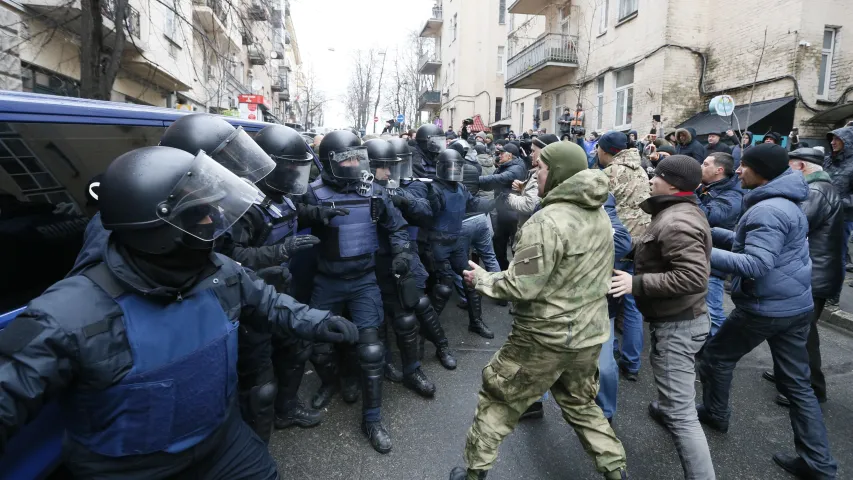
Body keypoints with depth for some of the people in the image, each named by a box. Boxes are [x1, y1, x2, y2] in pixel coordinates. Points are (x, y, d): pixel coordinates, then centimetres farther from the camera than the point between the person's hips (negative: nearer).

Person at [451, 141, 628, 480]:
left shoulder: (547, 221, -23)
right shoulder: (599, 215, 4)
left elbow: (522, 287, -24)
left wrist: (483, 279, -7)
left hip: (546, 338, -7)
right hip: (590, 332, 8)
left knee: (498, 399, 13)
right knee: (580, 403, 29)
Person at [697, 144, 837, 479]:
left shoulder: (767, 210, -22)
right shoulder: (784, 203, 12)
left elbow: (755, 264, -30)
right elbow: (751, 242, 19)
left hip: (765, 307, -9)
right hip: (796, 305, 10)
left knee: (715, 357, 13)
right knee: (797, 384, 14)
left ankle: (715, 413, 33)